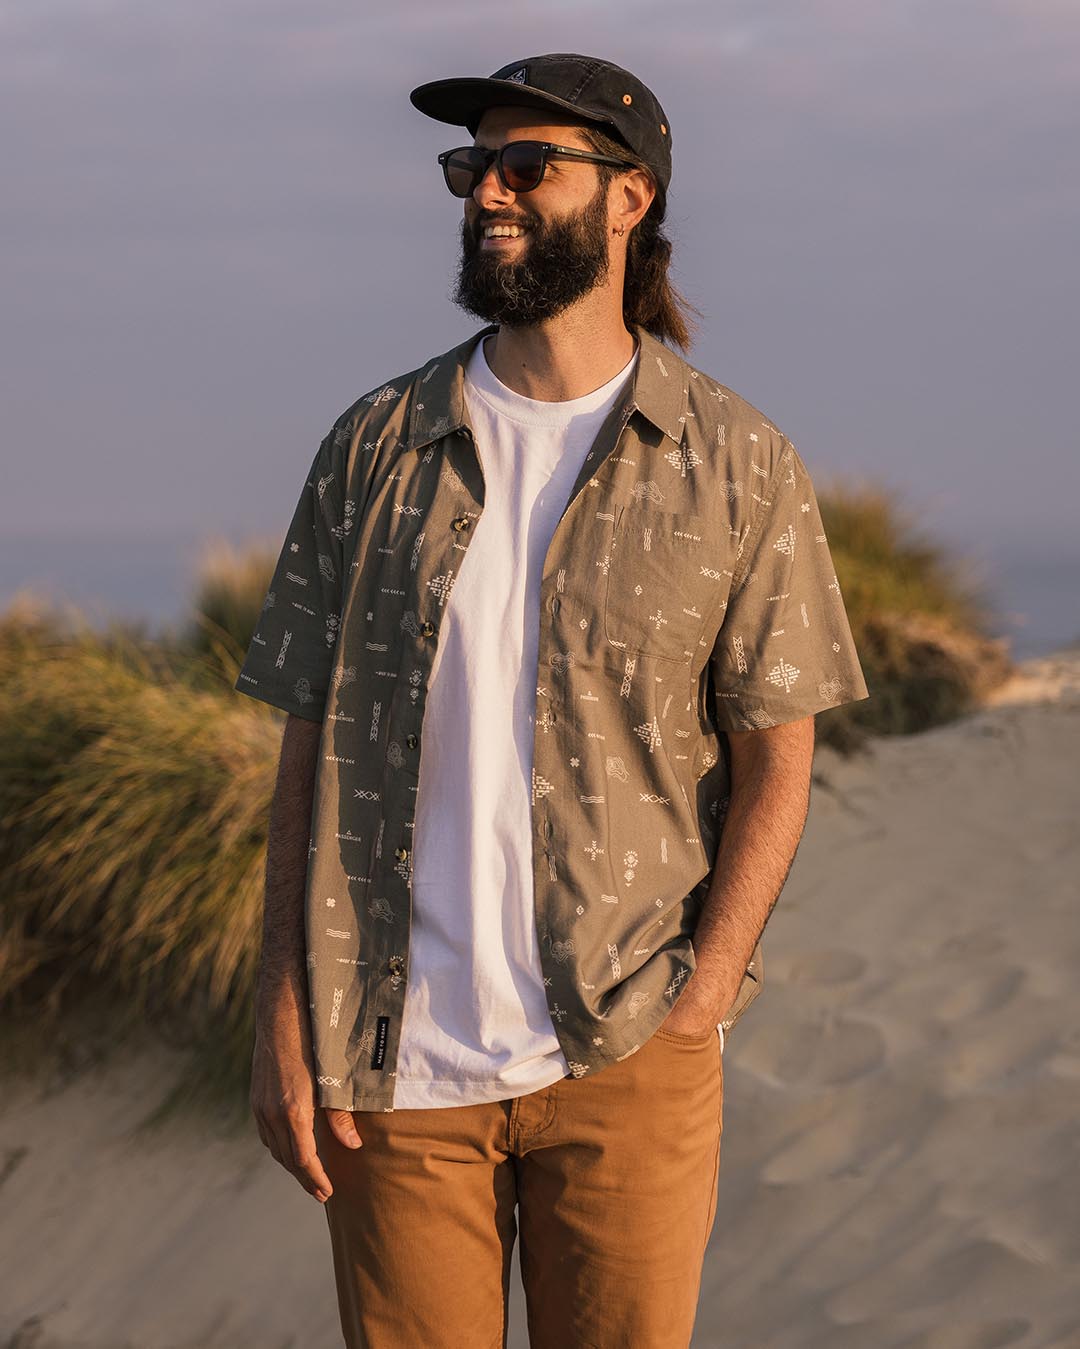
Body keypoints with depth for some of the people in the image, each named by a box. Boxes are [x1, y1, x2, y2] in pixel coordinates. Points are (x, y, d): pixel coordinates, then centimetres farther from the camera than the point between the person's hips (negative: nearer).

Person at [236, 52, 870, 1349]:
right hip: (396, 1054, 1)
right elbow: (311, 743, 5)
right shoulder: (376, 447, 4)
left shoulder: (739, 465, 0)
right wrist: (281, 1016, -1)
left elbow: (775, 757, 1)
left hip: (626, 1054, -1)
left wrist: (703, 994, -10)